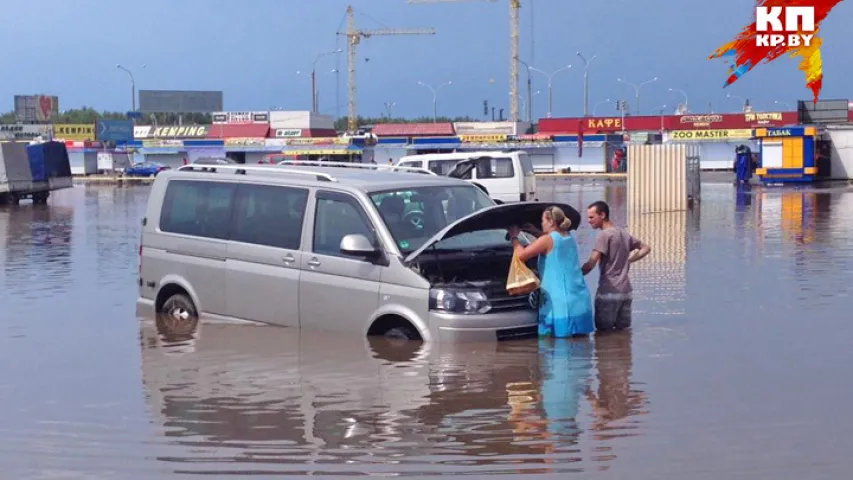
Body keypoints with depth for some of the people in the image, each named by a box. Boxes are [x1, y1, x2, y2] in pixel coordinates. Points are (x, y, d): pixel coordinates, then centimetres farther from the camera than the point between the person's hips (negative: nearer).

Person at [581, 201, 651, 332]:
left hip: (608, 292, -8)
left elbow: (591, 263, -20)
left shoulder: (604, 235, -12)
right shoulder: (624, 233, 13)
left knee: (604, 332, 0)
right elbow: (646, 248, 24)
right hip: (625, 291, 8)